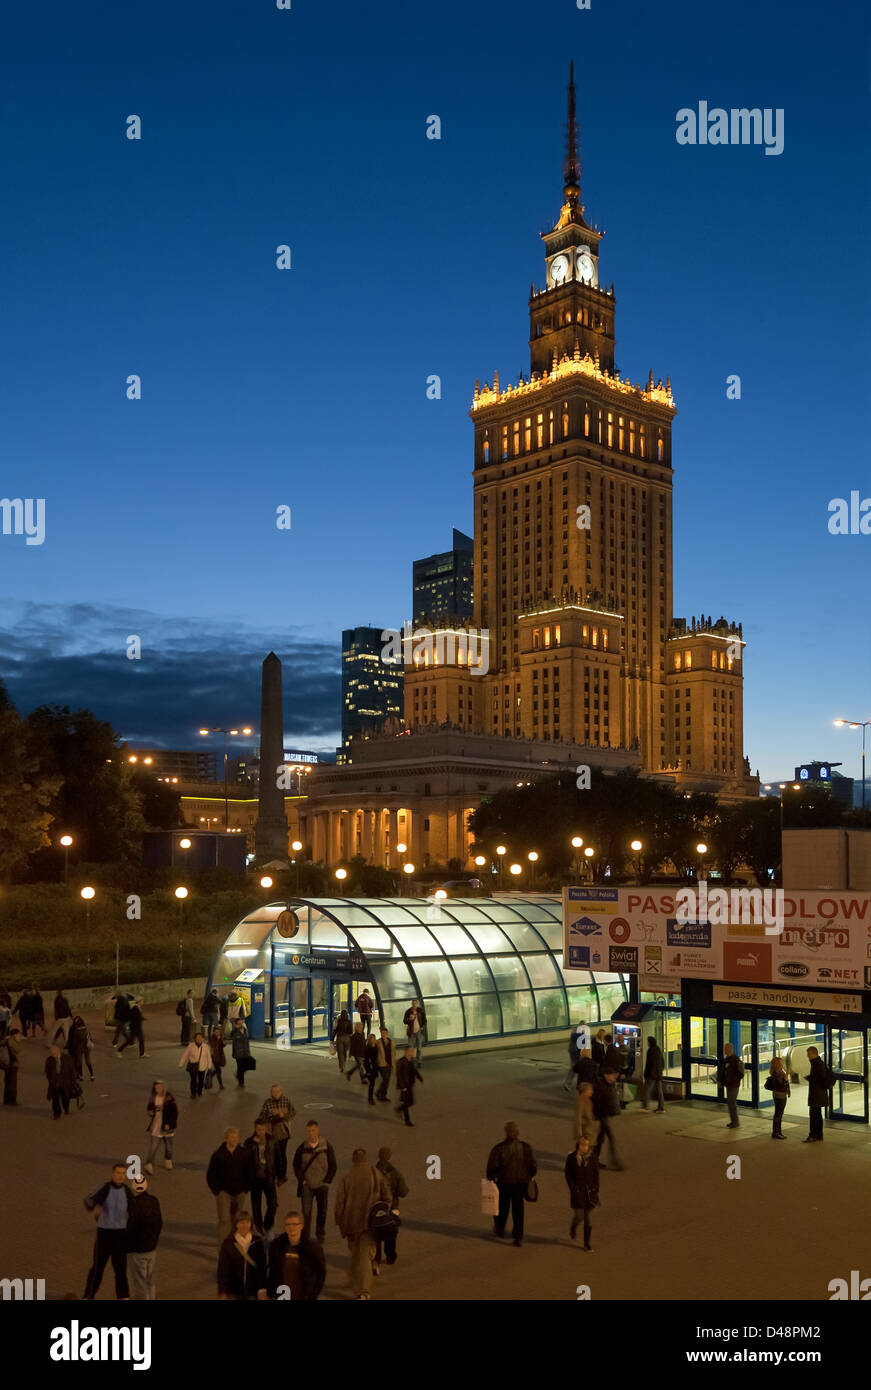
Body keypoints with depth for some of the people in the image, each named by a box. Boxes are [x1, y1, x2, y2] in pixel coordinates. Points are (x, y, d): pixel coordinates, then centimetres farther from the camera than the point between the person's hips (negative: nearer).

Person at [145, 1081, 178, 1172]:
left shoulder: (169, 1098, -13)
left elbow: (174, 1112, -11)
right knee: (153, 1145, -7)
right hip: (156, 1125, 2)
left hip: (167, 1125, -2)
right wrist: (150, 1112, -10)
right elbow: (149, 1108, 14)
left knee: (168, 1144, 15)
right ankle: (149, 1165, -10)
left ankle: (168, 1161, 35)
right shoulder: (153, 1098, -1)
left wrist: (169, 1123, -17)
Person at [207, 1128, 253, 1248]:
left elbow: (249, 1172, 9)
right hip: (223, 1192, -3)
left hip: (239, 1193, 3)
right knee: (224, 1220, -10)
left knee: (236, 1220, 13)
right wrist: (216, 1191, -5)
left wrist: (246, 1188, 2)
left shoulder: (245, 1153, -1)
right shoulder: (218, 1154, -6)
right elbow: (210, 1175, 1)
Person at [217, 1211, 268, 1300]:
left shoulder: (257, 1242, -2)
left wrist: (262, 1289, -8)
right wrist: (223, 1292, -8)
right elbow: (222, 1269, -4)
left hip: (253, 1290, 1)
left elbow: (262, 1266, -2)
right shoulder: (228, 1244, -5)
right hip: (235, 1291, -1)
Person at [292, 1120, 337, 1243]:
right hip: (307, 1185, 0)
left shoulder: (327, 1147, -5)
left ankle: (320, 1235, 28)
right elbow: (296, 1165, 5)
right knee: (306, 1212, -7)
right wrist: (301, 1180, -3)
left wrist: (327, 1181, -5)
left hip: (322, 1185, 0)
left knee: (322, 1212, 10)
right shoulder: (302, 1147, -4)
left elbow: (333, 1166, 1)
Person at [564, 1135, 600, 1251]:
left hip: (590, 1190, 2)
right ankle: (573, 1229, 31)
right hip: (577, 1191, -2)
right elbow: (568, 1175, -2)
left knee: (588, 1218, 4)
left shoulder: (593, 1157, -1)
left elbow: (596, 1175, 4)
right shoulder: (572, 1158, -6)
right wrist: (573, 1189, -9)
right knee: (579, 1215, -4)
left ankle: (587, 1244, 15)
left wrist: (596, 1190, -1)